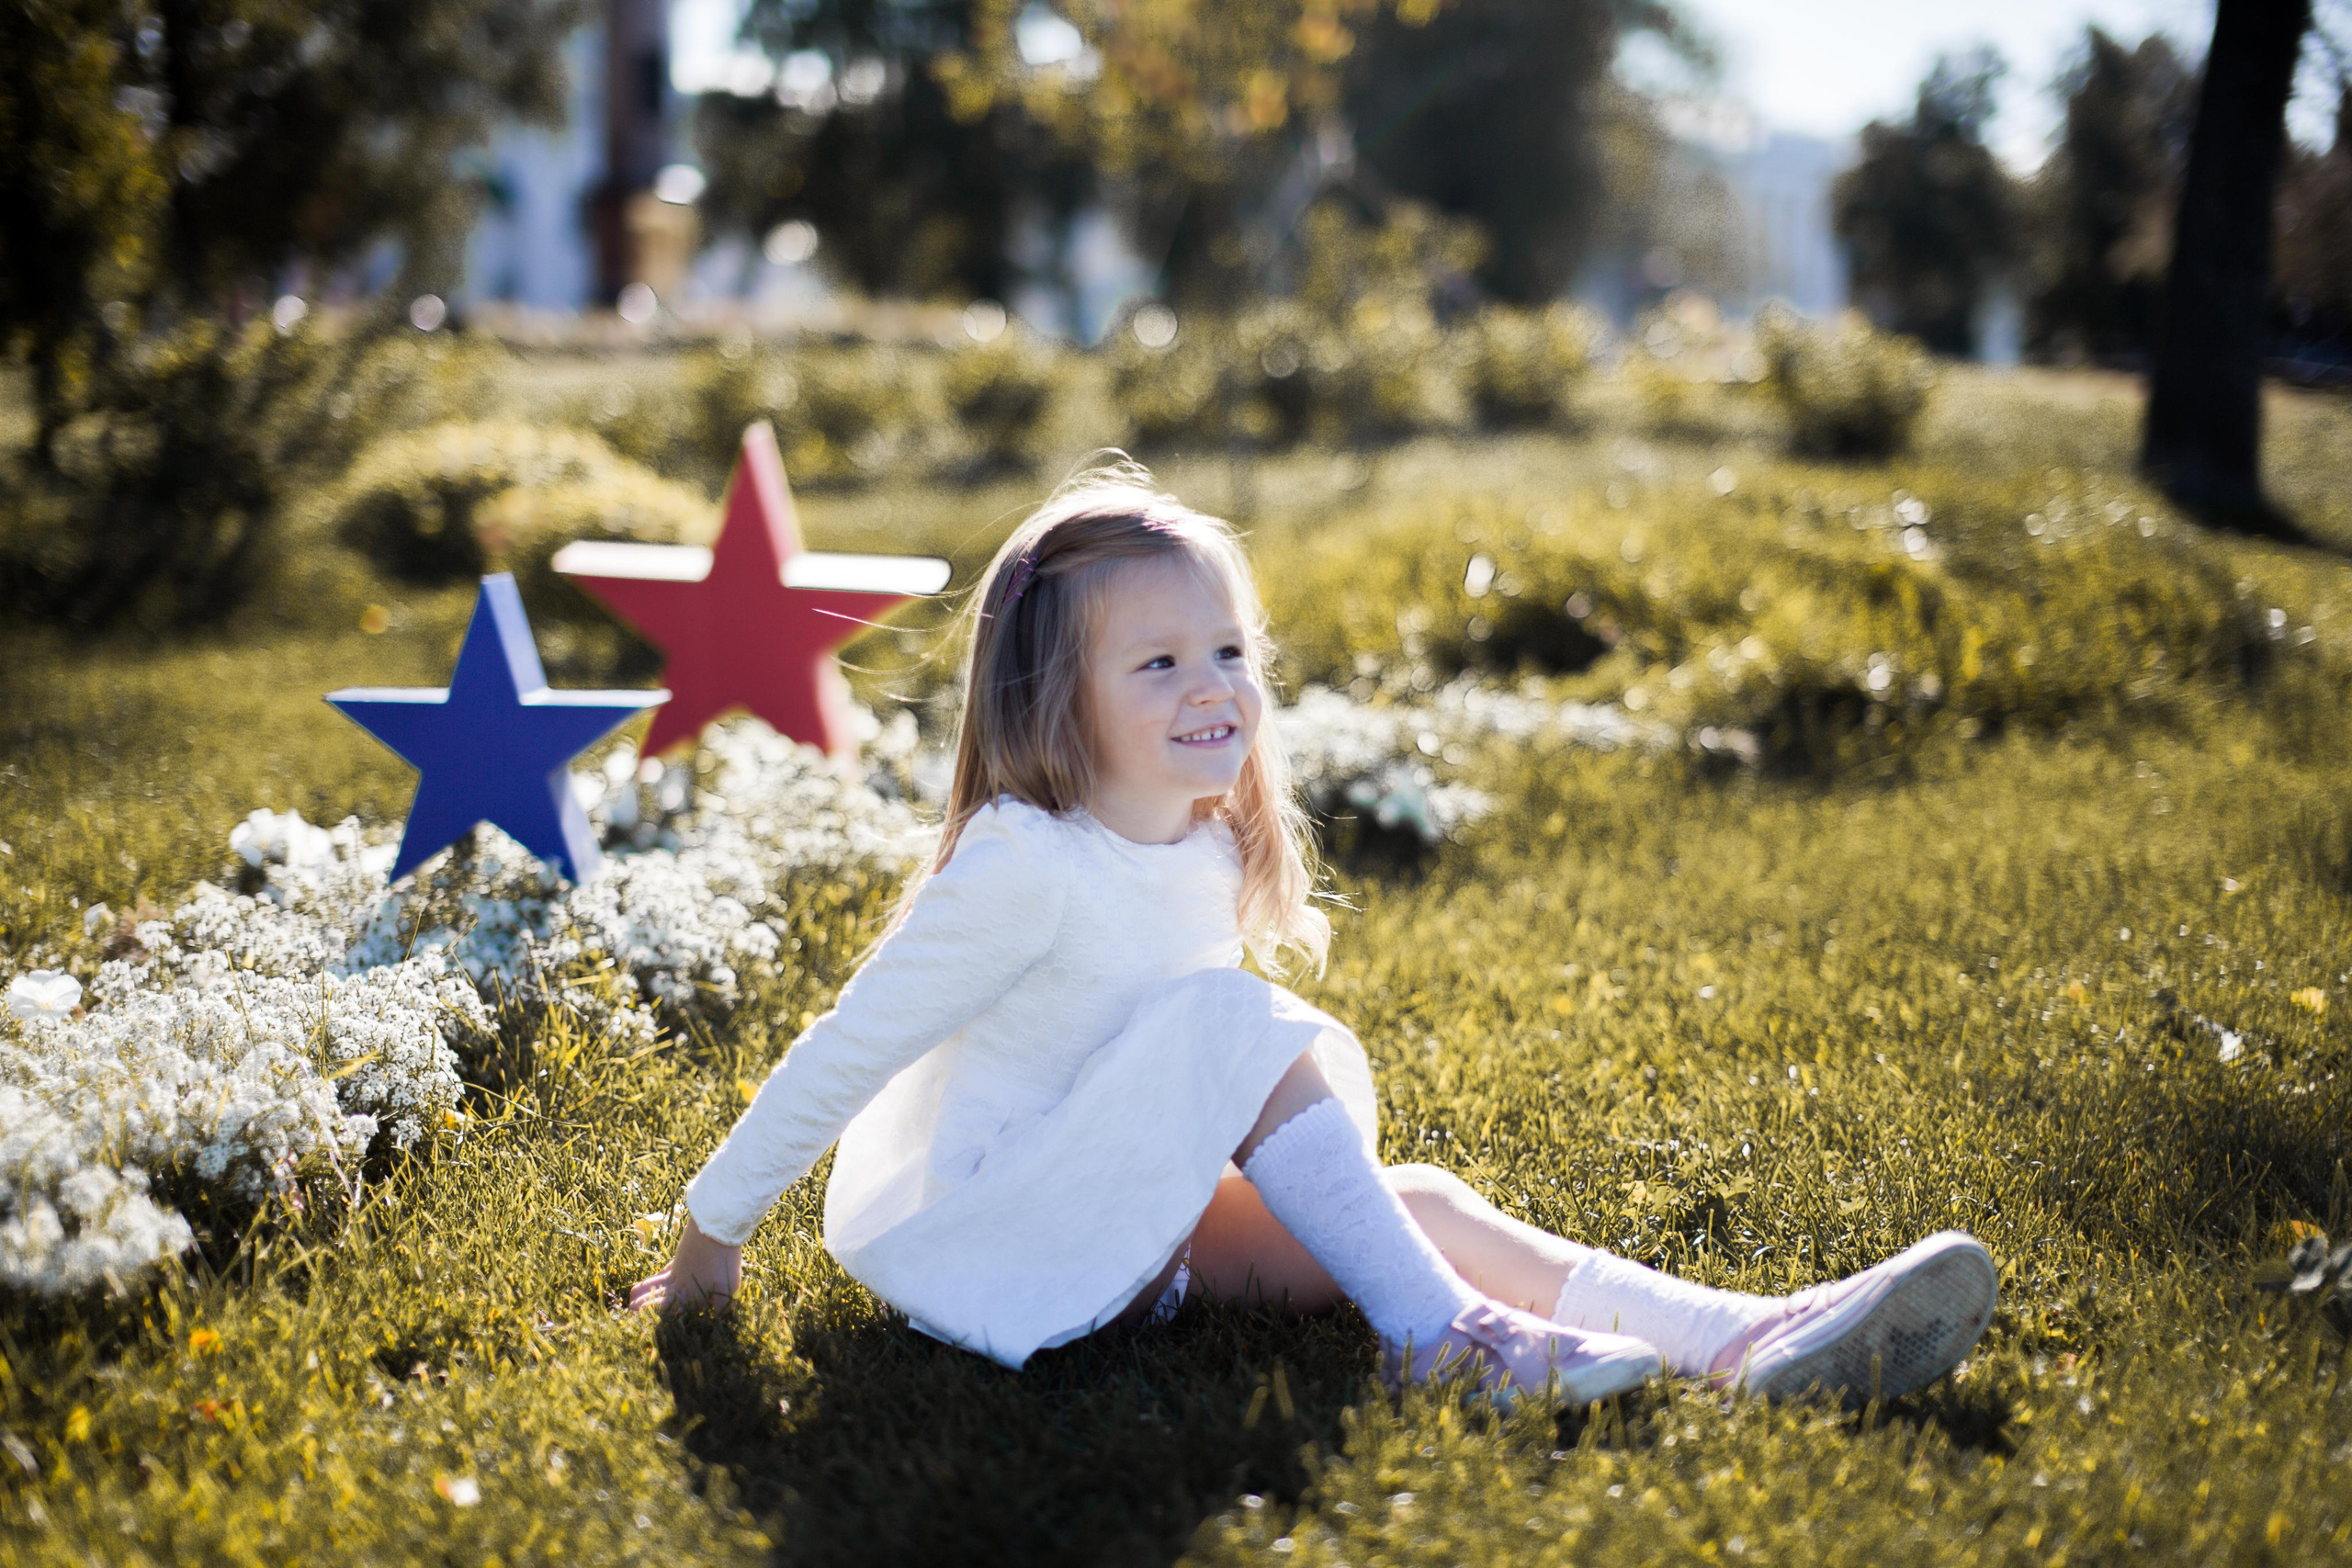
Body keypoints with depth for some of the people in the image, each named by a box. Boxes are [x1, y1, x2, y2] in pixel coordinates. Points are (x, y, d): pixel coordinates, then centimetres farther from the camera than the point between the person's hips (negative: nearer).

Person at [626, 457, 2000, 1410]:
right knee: (1266, 1031, -26)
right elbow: (843, 1055, -16)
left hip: (1129, 1223, 7)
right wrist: (711, 1241, -10)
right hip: (976, 1237, -7)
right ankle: (1437, 1339, -27)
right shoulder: (1023, 868, -21)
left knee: (1419, 1203, -15)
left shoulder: (1210, 857, 4)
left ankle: (1751, 1341, -28)